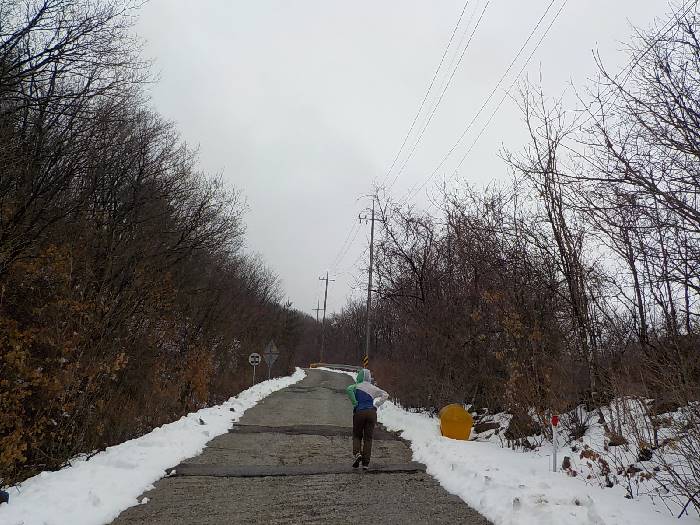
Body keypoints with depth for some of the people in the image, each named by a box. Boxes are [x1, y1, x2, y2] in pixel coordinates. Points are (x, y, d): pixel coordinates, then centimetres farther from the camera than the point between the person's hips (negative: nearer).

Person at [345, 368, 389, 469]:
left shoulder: (357, 386, 2)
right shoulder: (373, 388, 10)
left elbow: (349, 389, -19)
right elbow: (385, 395, 8)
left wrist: (354, 403, -11)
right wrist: (376, 405, 6)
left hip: (359, 412, -2)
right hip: (372, 413, 2)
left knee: (357, 436, 14)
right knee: (368, 438, 7)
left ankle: (357, 453, -9)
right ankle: (365, 462, 4)